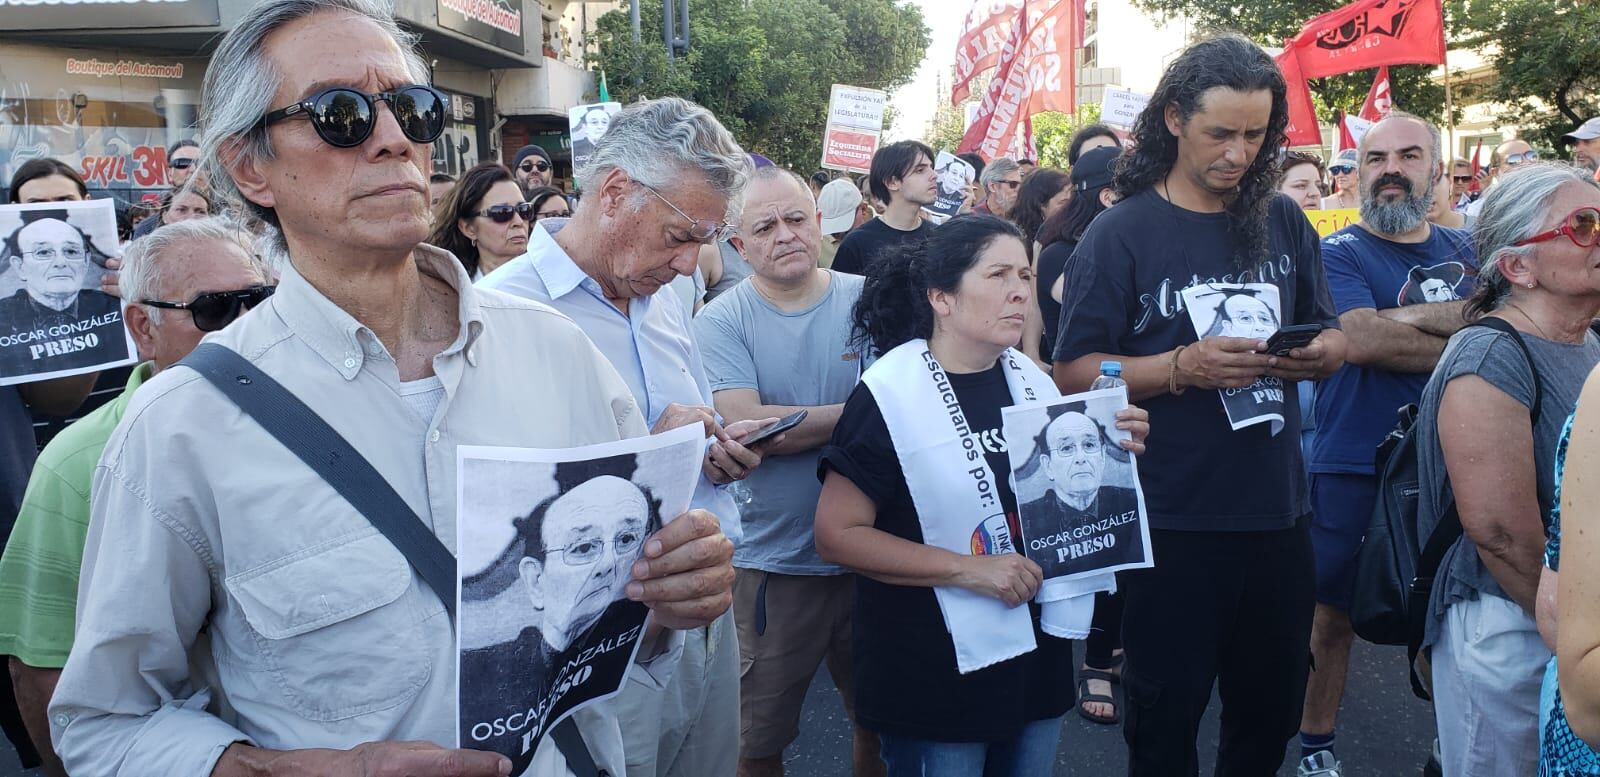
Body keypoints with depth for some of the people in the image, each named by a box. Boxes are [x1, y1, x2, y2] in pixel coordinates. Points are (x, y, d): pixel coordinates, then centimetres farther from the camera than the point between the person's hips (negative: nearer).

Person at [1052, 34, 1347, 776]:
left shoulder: (1283, 223, 6)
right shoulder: (1121, 233, -7)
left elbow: (1329, 334, 14)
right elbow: (1073, 372, -10)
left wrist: (1321, 352, -10)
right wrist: (1183, 365, -24)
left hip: (1277, 511, 4)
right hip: (1170, 522, -4)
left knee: (1271, 711, 18)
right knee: (1166, 715, 11)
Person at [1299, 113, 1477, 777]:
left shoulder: (1467, 251, 11)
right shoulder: (1339, 252, -3)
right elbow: (1361, 341, -20)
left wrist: (1409, 315, -17)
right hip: (1353, 468, -4)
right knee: (1333, 615, 6)